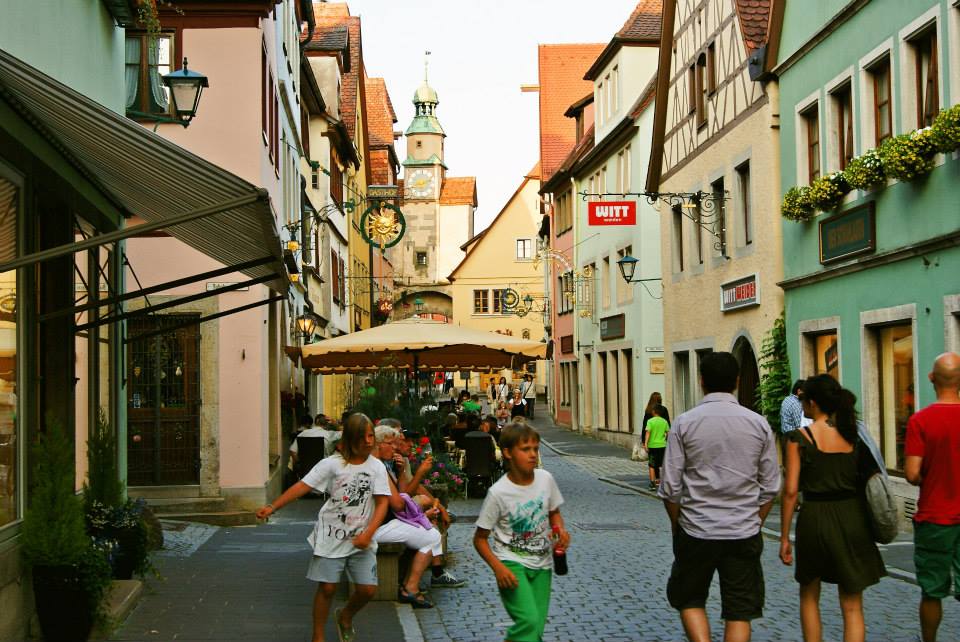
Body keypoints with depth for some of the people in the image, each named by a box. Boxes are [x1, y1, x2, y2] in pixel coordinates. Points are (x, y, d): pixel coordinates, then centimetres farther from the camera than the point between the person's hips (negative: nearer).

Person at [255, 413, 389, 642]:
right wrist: (272, 507, -18)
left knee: (368, 589, -2)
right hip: (331, 535, -2)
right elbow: (303, 486, -9)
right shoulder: (332, 464, -6)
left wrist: (368, 533, -19)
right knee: (327, 587, -1)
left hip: (361, 538, 2)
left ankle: (345, 617, 30)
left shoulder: (376, 466, -2)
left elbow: (382, 503, -6)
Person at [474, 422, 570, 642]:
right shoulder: (498, 492, -16)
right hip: (511, 563, -5)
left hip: (541, 564, 5)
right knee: (529, 620, -22)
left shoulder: (545, 479, -4)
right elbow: (480, 538, -9)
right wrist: (498, 568, -21)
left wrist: (561, 531, -7)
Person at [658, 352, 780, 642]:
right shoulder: (759, 424, 1)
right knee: (740, 610, 10)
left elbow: (670, 487, -6)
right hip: (744, 533, 1)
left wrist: (677, 526, 9)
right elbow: (770, 487, 3)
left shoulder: (684, 423, -5)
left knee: (688, 599, 17)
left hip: (696, 531, -1)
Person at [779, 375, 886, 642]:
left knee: (809, 596, 20)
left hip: (815, 518, -2)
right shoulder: (853, 434, 2)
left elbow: (790, 490, -10)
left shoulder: (799, 437, -8)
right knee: (852, 607, 7)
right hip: (852, 517, 3)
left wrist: (784, 537, -3)